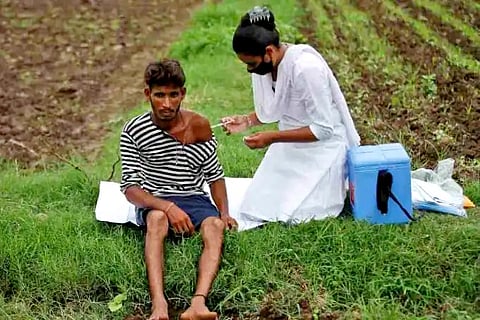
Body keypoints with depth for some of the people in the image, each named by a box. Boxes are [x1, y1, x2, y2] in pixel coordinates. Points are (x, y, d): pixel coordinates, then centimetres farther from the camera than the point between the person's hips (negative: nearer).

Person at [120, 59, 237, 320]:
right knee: (158, 219, -37)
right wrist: (168, 207, -27)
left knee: (215, 225, -31)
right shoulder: (133, 131, -8)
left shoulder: (199, 126, 0)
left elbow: (214, 174, 9)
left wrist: (224, 212, -6)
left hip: (194, 199, 2)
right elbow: (130, 186, -11)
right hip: (154, 202, -2)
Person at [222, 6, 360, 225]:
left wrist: (272, 138, -27)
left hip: (322, 147, -7)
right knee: (253, 210, 3)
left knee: (295, 215, -14)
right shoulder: (262, 65, -6)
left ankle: (336, 182, 13)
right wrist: (247, 121, -7)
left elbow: (323, 129, -25)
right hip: (289, 146, 7)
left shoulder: (306, 67, -28)